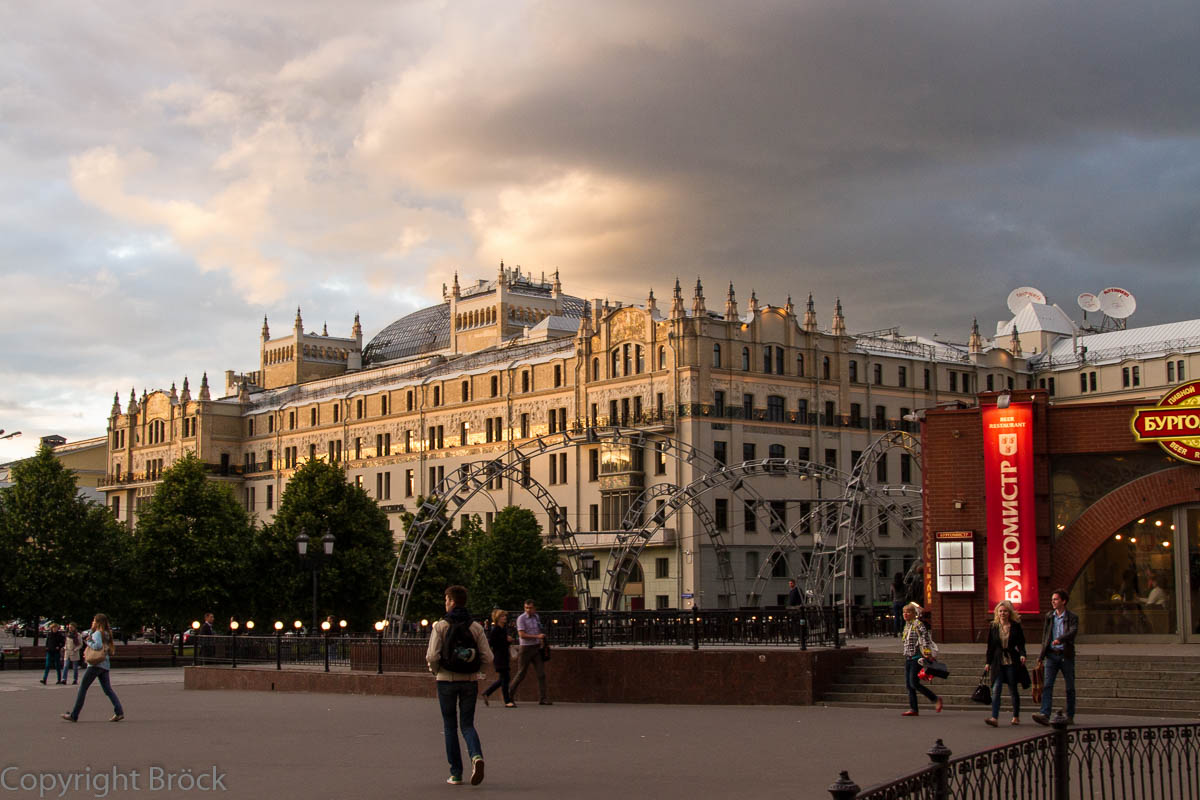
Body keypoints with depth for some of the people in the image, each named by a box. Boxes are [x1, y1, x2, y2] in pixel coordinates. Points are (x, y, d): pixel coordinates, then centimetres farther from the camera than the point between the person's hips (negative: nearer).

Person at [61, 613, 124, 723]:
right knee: (108, 690, 4)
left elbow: (98, 645, -25)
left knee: (83, 688, 0)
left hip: (95, 664, -8)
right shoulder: (106, 634, 17)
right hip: (105, 665, 8)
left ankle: (74, 715, 3)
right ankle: (119, 712, -9)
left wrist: (88, 642, -8)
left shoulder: (97, 633, -8)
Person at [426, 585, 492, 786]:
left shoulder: (440, 626, -7)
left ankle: (456, 773, 10)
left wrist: (435, 670, 6)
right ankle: (476, 756, -20)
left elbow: (432, 656, -15)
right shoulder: (476, 627, 0)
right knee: (467, 725, 10)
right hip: (469, 682, 2)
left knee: (450, 726, 11)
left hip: (447, 681, -2)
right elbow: (487, 657, -4)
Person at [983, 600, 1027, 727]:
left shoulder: (1016, 626, 0)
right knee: (996, 689, -11)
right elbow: (990, 646, 9)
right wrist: (988, 662, 7)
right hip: (998, 662, 1)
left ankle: (1016, 717, 23)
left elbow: (1021, 644, 2)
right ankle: (994, 718, -17)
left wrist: (1022, 654, -17)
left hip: (1012, 662, -1)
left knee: (1013, 689, 8)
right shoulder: (993, 627, 6)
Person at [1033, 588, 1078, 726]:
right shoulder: (1049, 616, 12)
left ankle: (1070, 717, 16)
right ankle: (1045, 715, -17)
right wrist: (1041, 657, 11)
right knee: (1047, 685, -10)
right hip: (1052, 655, 3)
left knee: (1070, 688, 5)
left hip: (1066, 655, -3)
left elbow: (1073, 631, -20)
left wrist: (1060, 639, -38)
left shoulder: (1072, 617, -2)